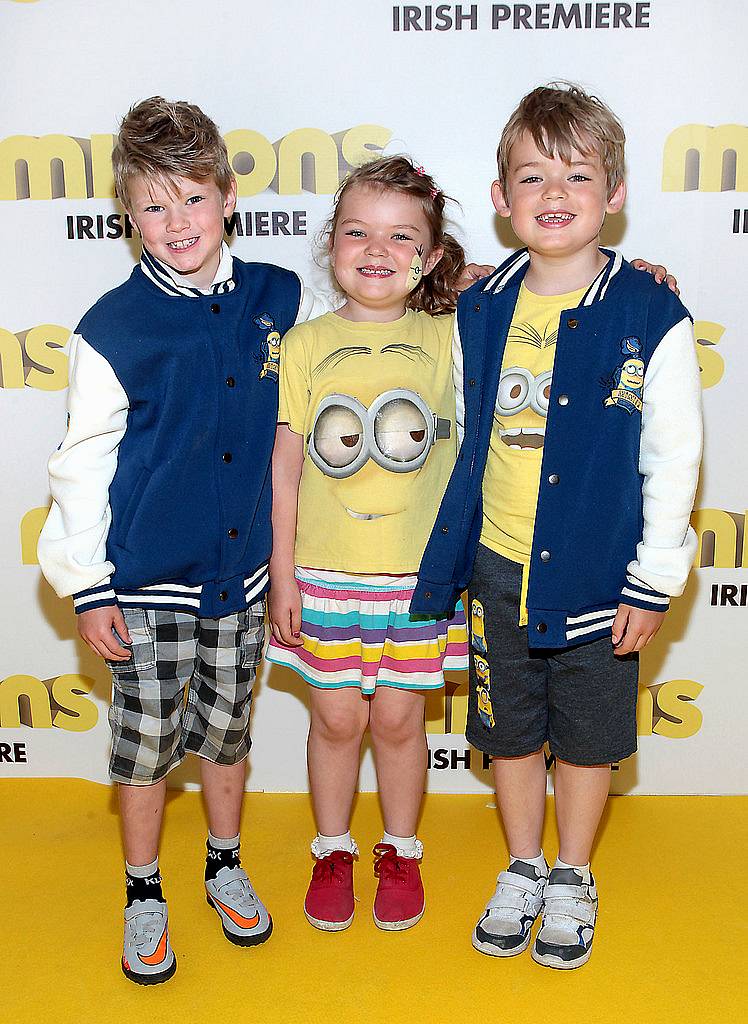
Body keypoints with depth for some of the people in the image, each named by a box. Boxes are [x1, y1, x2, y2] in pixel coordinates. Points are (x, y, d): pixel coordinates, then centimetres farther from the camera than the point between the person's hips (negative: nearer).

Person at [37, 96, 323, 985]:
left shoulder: (280, 300, -2)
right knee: (145, 741, 10)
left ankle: (225, 866, 41)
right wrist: (87, 587, -6)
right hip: (147, 577, -2)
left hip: (243, 568, 3)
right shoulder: (112, 328, -11)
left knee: (227, 727, 18)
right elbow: (82, 464, -7)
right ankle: (143, 894, 33)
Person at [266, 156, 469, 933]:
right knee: (335, 718, 11)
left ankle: (401, 852, 34)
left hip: (418, 570, 0)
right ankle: (332, 850, 34)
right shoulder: (305, 344, -1)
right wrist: (282, 570, 0)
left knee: (398, 717, 10)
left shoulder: (447, 337, -1)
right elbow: (286, 463, 0)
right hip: (325, 571, 0)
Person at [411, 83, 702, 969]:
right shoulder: (480, 312, 0)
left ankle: (572, 878, 37)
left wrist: (652, 582, -9)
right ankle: (522, 870, 40)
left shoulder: (650, 317, -10)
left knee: (586, 735, 13)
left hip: (596, 572, -3)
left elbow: (673, 457, -8)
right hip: (498, 567, 3)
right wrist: (445, 566, 7)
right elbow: (467, 449, 7)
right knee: (509, 730, 17)